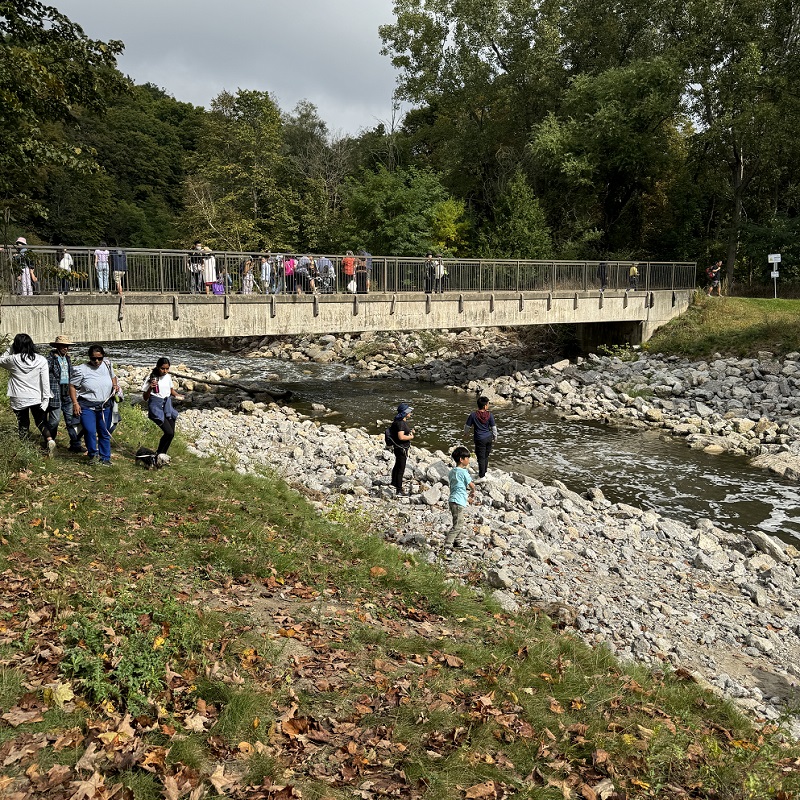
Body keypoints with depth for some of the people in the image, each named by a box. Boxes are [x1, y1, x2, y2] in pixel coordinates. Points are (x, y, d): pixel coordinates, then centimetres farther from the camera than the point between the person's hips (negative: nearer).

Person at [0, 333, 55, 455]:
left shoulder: (13, 359, -8)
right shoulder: (41, 360, -7)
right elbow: (45, 381, -7)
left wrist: (11, 348, 8)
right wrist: (46, 399, -3)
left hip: (18, 399, -1)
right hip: (36, 398, 1)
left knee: (23, 426, 12)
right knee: (41, 423, 12)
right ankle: (49, 439, -11)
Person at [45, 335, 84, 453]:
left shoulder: (67, 358, 13)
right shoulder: (51, 358, -8)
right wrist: (48, 390, -15)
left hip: (68, 393, 6)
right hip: (56, 393, -6)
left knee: (72, 419, 4)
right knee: (55, 419, -1)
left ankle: (75, 444, 8)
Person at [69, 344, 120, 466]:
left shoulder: (107, 365, 5)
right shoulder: (81, 370, -9)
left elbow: (113, 376, 25)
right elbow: (72, 386, -3)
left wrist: (115, 385, 4)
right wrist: (75, 403, -11)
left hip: (105, 407, 4)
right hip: (87, 407, -4)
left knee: (105, 433, 9)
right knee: (90, 432, -17)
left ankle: (105, 458, 20)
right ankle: (93, 454, 5)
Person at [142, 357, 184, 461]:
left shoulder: (168, 377, 4)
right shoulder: (151, 378, -12)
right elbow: (145, 398, -9)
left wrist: (177, 395, 1)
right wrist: (150, 388, -27)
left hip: (167, 405, 6)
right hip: (156, 407, -6)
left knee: (171, 433, 4)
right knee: (169, 432, -17)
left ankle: (162, 454, 22)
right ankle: (158, 454, 2)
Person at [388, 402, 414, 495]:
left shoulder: (403, 421, 10)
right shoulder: (400, 423, -22)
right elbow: (401, 437, -29)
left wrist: (410, 432, 9)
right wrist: (411, 437, -15)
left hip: (402, 448, 11)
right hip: (401, 449, -11)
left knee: (397, 466, 24)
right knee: (401, 469, -7)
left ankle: (394, 484, 40)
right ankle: (399, 490, -4)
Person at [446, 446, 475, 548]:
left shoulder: (452, 471, 13)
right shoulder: (463, 472, -13)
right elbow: (472, 485, -11)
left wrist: (467, 498, 24)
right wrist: (472, 492, 13)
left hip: (453, 500, 9)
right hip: (458, 502, -9)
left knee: (460, 524, 19)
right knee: (458, 525, -8)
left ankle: (455, 542, 26)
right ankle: (447, 545, -11)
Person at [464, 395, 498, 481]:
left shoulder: (473, 415, -14)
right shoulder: (489, 415, -9)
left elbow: (467, 426, -3)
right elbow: (493, 427, -2)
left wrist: (465, 433, 19)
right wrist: (495, 437, 14)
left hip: (480, 439, -3)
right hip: (489, 438, 3)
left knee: (481, 457, 4)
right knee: (486, 456, 19)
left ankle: (482, 476, 9)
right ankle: (484, 472, 34)